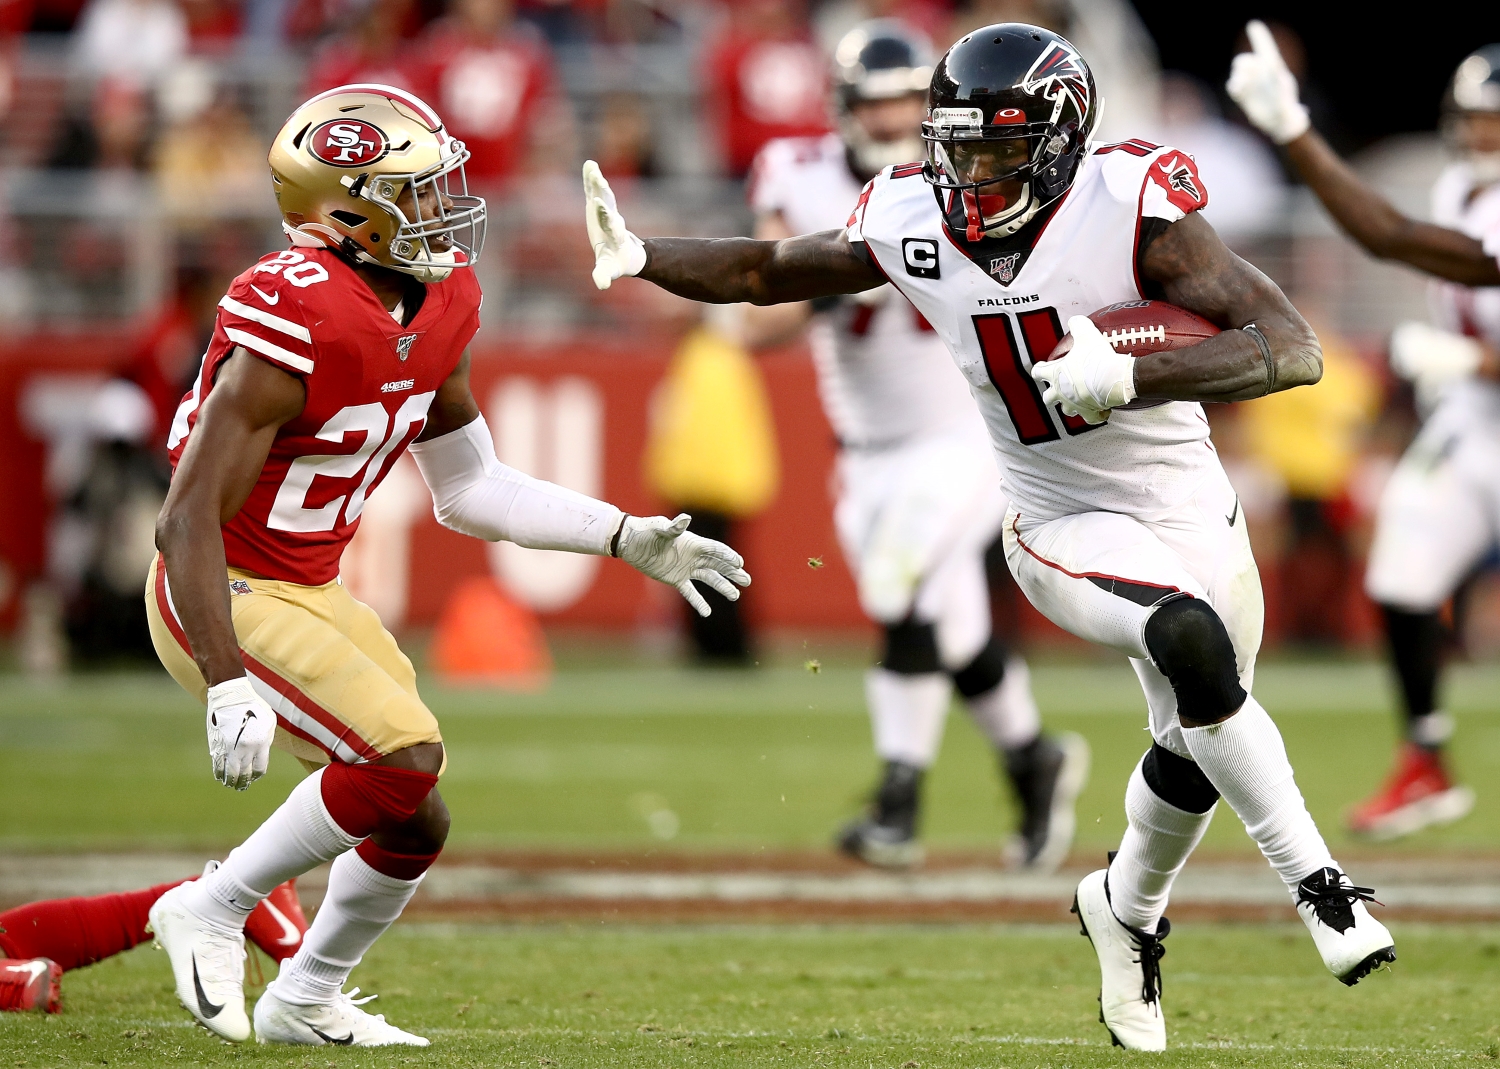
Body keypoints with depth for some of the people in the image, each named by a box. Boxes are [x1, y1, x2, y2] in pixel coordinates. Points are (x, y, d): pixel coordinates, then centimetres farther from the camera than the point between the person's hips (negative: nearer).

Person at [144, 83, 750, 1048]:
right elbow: (189, 519, -29)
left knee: (413, 825, 12)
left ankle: (306, 1002, 34)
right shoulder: (298, 323, -28)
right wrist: (230, 688, -35)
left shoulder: (439, 306, 0)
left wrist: (630, 538, 7)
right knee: (405, 758, -21)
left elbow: (468, 489, 13)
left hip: (309, 590, 9)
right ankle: (213, 912, -6)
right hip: (227, 598, -9)